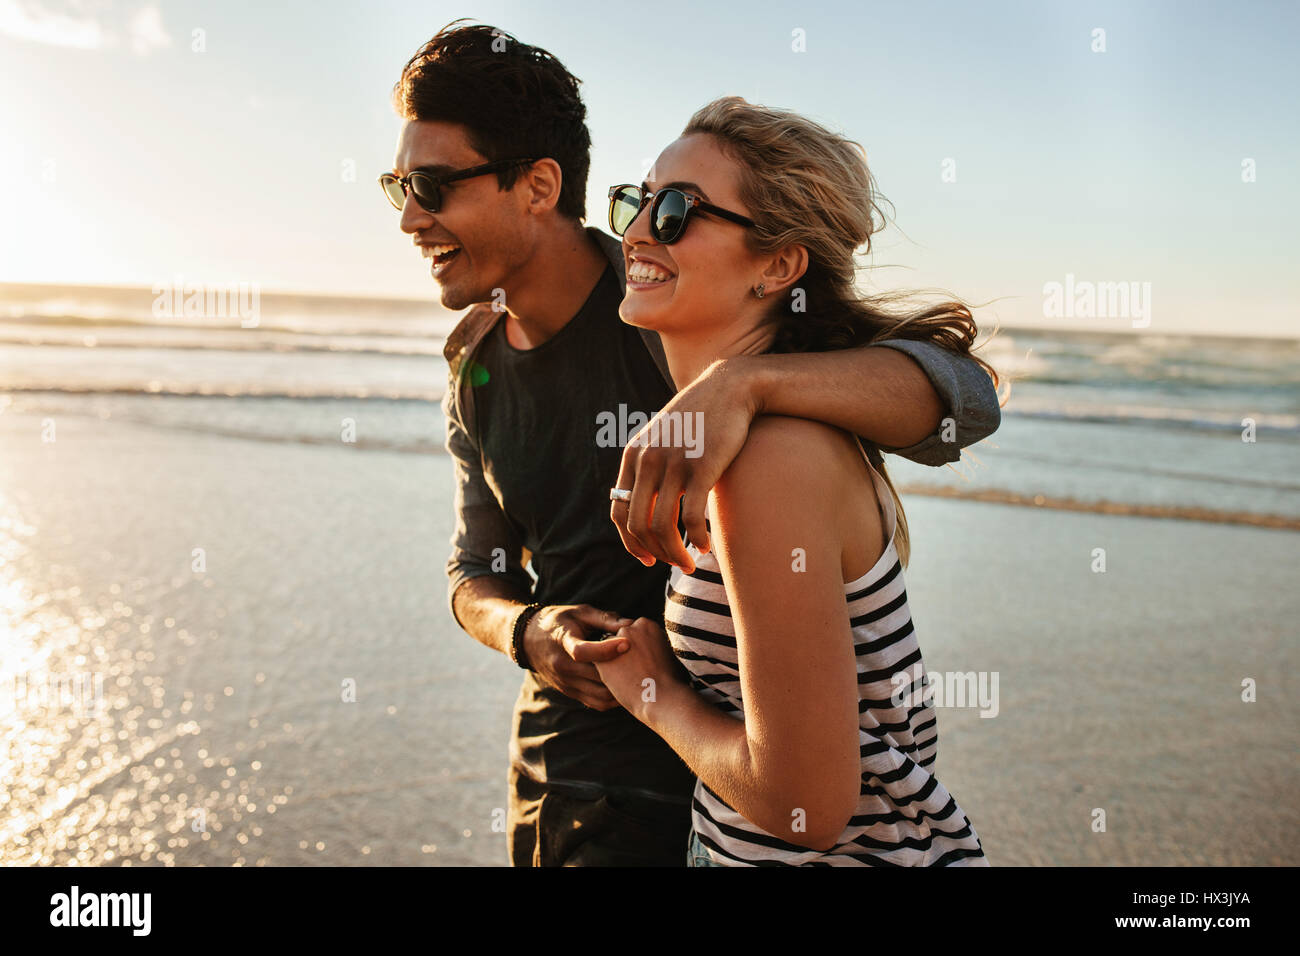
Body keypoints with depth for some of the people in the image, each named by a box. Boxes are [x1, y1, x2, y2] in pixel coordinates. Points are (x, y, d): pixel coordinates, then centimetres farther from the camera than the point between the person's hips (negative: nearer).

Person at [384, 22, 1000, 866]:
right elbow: (477, 573, 9)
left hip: (684, 788, -6)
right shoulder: (476, 367, 1)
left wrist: (742, 383, -48)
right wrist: (528, 632, -15)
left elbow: (963, 399, -30)